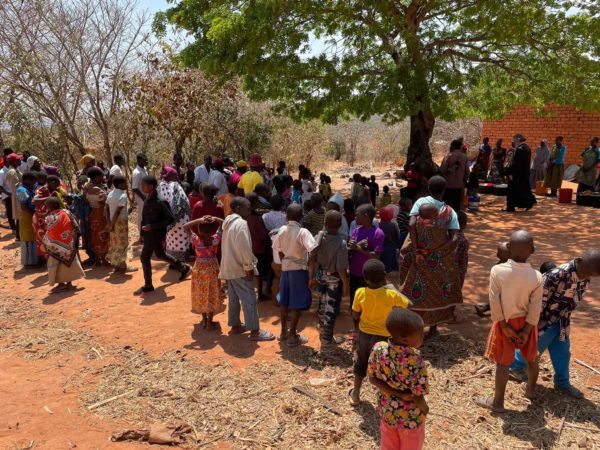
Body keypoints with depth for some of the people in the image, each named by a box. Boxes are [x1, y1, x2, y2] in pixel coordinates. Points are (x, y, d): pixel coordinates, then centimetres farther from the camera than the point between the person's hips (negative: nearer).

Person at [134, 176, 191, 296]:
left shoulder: (160, 202, -24)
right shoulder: (148, 199, 1)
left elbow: (171, 219, -23)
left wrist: (152, 226, -25)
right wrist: (144, 229, 7)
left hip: (156, 234, -9)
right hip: (149, 233, 9)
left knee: (145, 257, -3)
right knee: (160, 255, 21)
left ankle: (148, 286, 14)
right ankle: (184, 268, 37)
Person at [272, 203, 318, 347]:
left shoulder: (282, 230, -1)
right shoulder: (303, 232, -17)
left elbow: (279, 250, 7)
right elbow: (312, 250, -26)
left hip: (285, 267, 6)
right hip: (299, 269, -6)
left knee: (285, 301, 17)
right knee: (297, 304, 2)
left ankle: (284, 331, 29)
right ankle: (292, 336, 6)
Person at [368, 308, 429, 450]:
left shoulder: (378, 348, -22)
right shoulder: (416, 361, -36)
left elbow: (372, 378, -12)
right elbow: (418, 398, -26)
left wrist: (399, 394, -15)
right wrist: (425, 409, -4)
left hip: (387, 411, 4)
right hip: (411, 418, -3)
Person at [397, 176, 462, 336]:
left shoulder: (421, 202, -6)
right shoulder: (450, 212, -3)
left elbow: (411, 225, -20)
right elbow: (455, 238, -14)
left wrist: (415, 249, -16)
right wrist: (437, 251, -9)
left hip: (419, 255, 0)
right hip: (439, 259, 1)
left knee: (416, 291, 13)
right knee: (438, 291, 16)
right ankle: (433, 327, 24)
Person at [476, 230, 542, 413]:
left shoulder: (497, 270, -22)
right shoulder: (537, 276, -18)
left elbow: (495, 302, -18)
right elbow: (535, 309, -13)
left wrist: (504, 326, -8)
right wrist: (526, 331, -4)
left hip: (506, 322, -2)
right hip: (526, 322, 2)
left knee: (503, 363, 9)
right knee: (532, 357, 25)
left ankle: (498, 402, 19)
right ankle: (531, 389, 48)